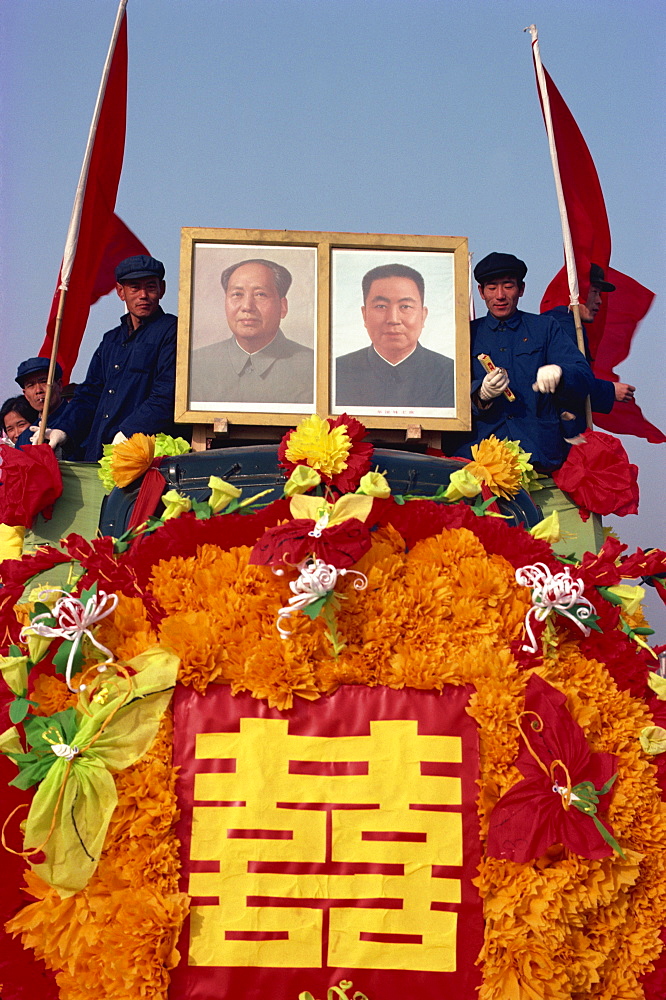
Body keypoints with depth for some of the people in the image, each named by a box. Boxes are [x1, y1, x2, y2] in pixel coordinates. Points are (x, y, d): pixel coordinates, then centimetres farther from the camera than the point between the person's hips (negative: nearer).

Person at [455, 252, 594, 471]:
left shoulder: (546, 328, 16)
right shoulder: (468, 334, 16)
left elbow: (585, 375, 6)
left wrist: (558, 371, -18)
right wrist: (481, 393, -19)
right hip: (481, 442, 0)